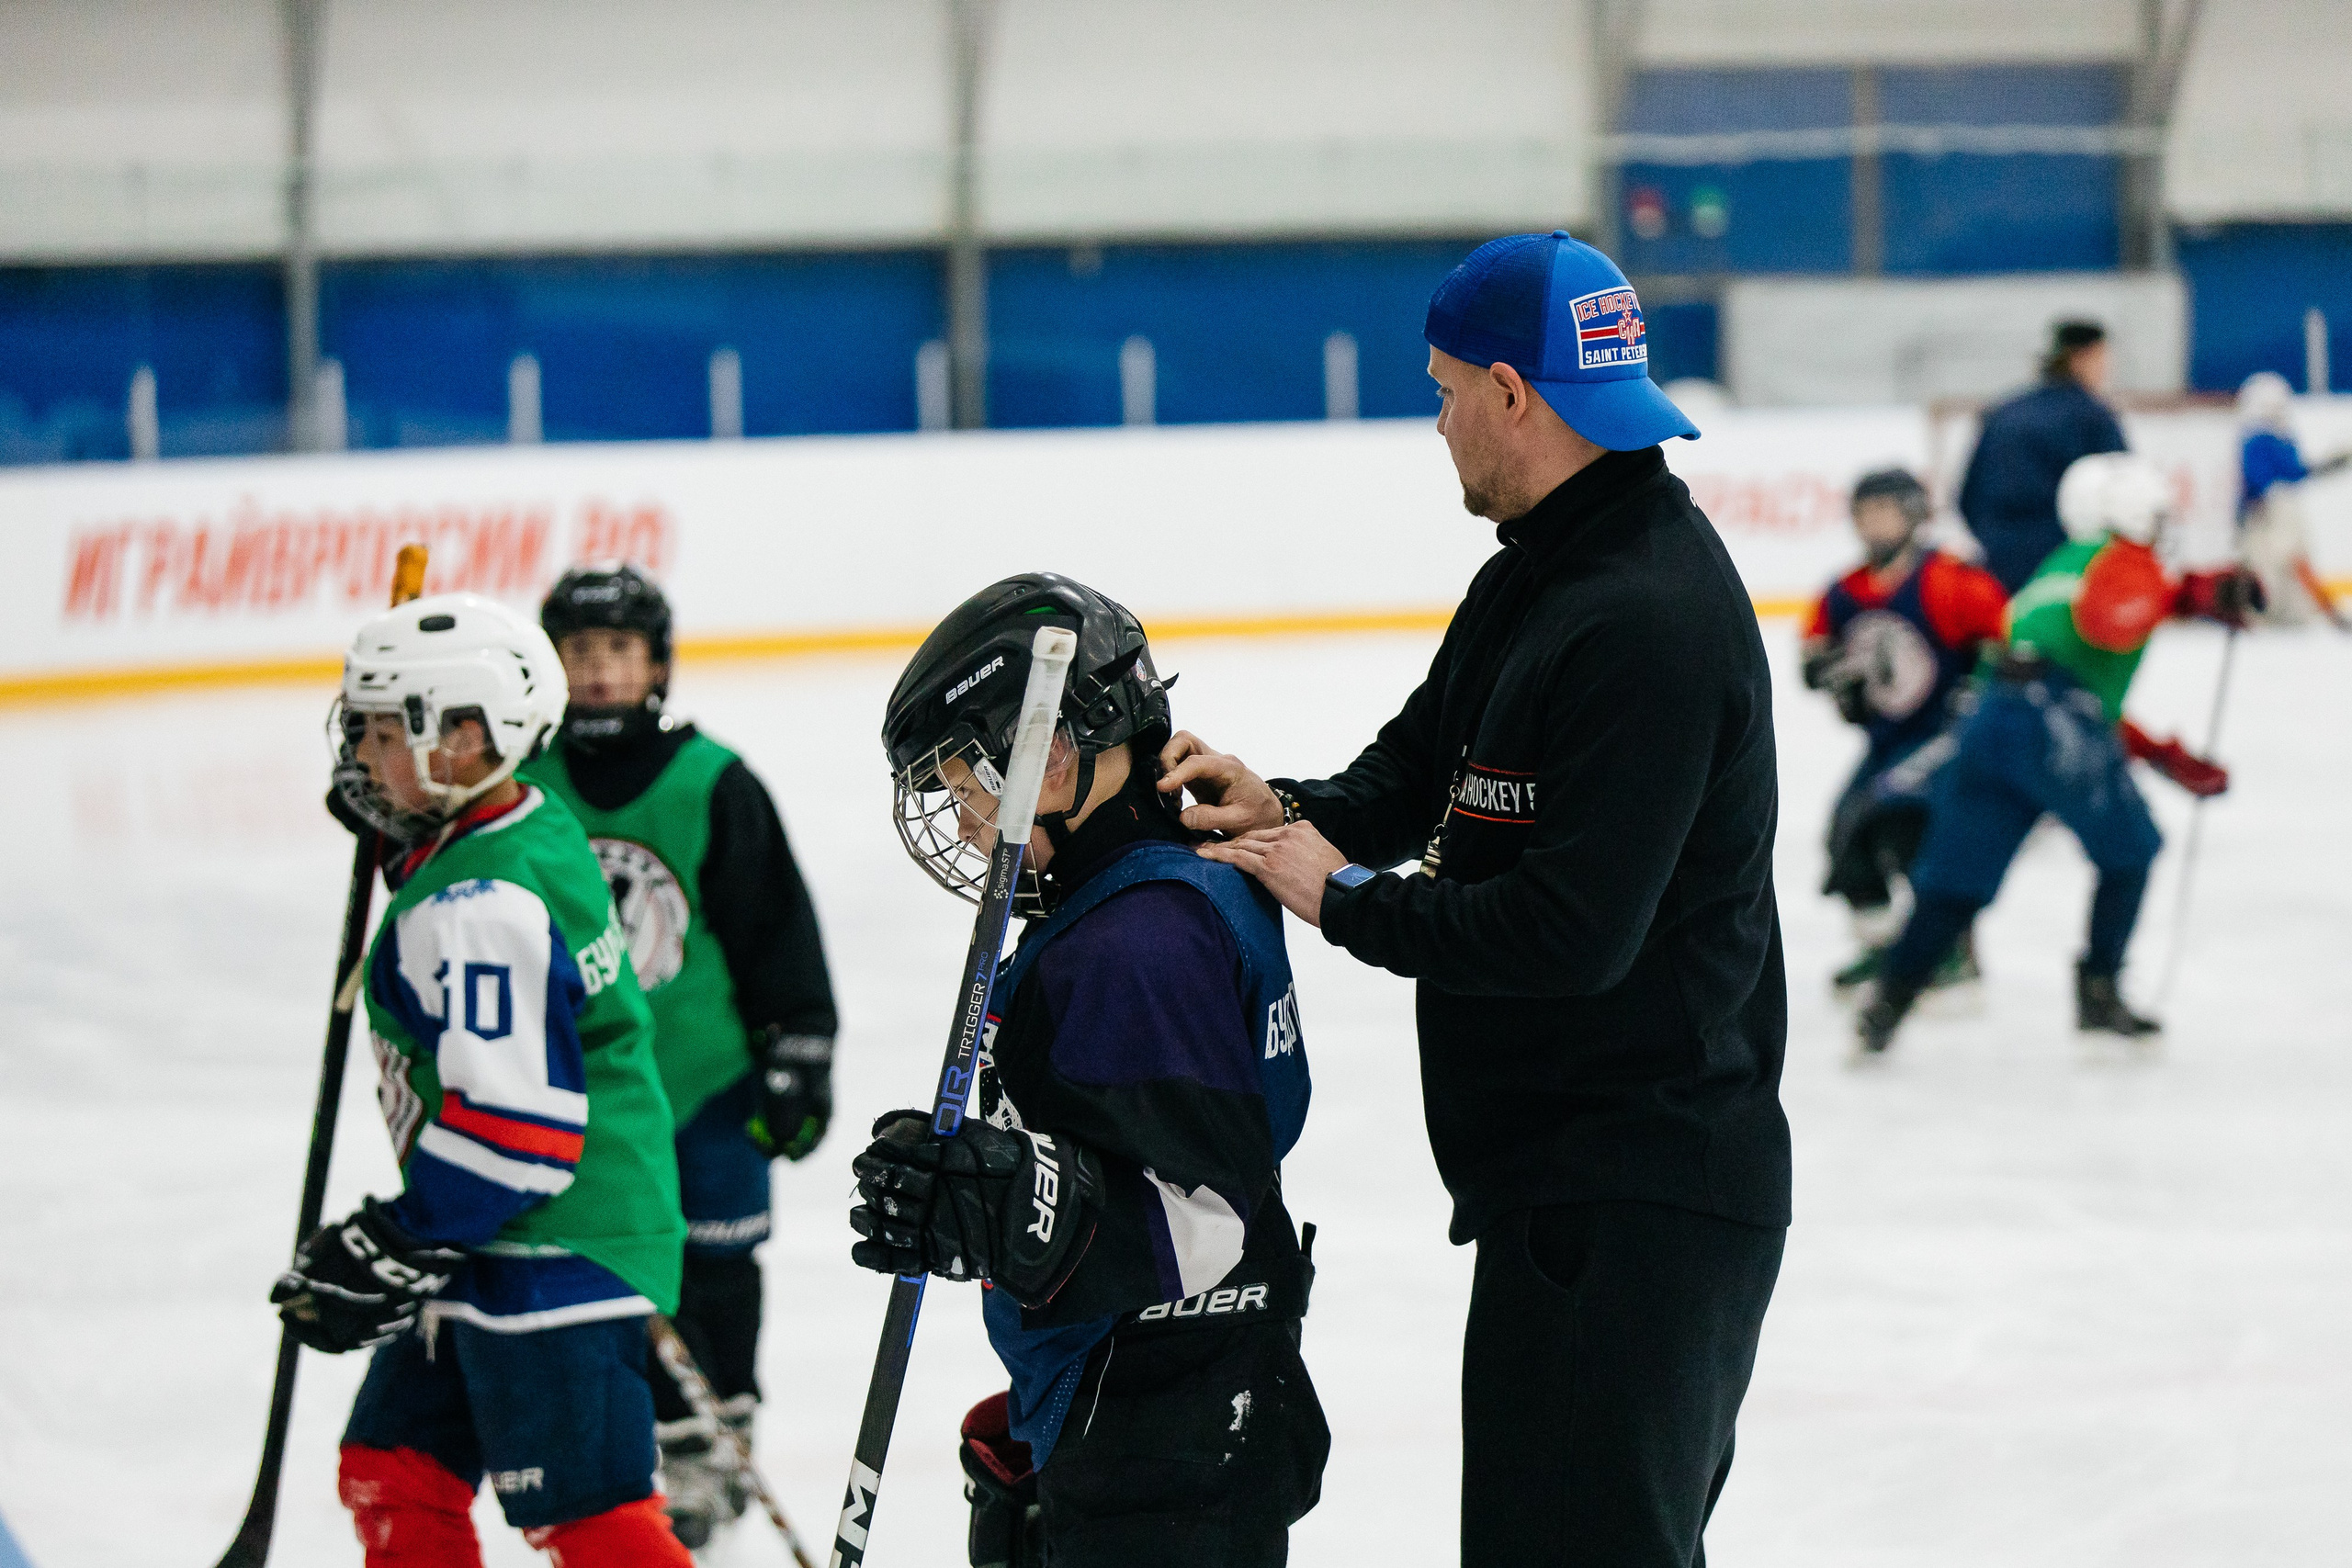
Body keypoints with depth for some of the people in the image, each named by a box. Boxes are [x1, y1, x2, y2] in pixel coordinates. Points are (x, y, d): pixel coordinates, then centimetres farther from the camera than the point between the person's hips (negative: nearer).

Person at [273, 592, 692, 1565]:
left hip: (554, 1257, -11)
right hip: (497, 1250, 11)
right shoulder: (535, 824, 7)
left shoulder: (477, 908, -23)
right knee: (392, 1476, 17)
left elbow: (514, 1129, -27)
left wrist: (386, 1251, -21)